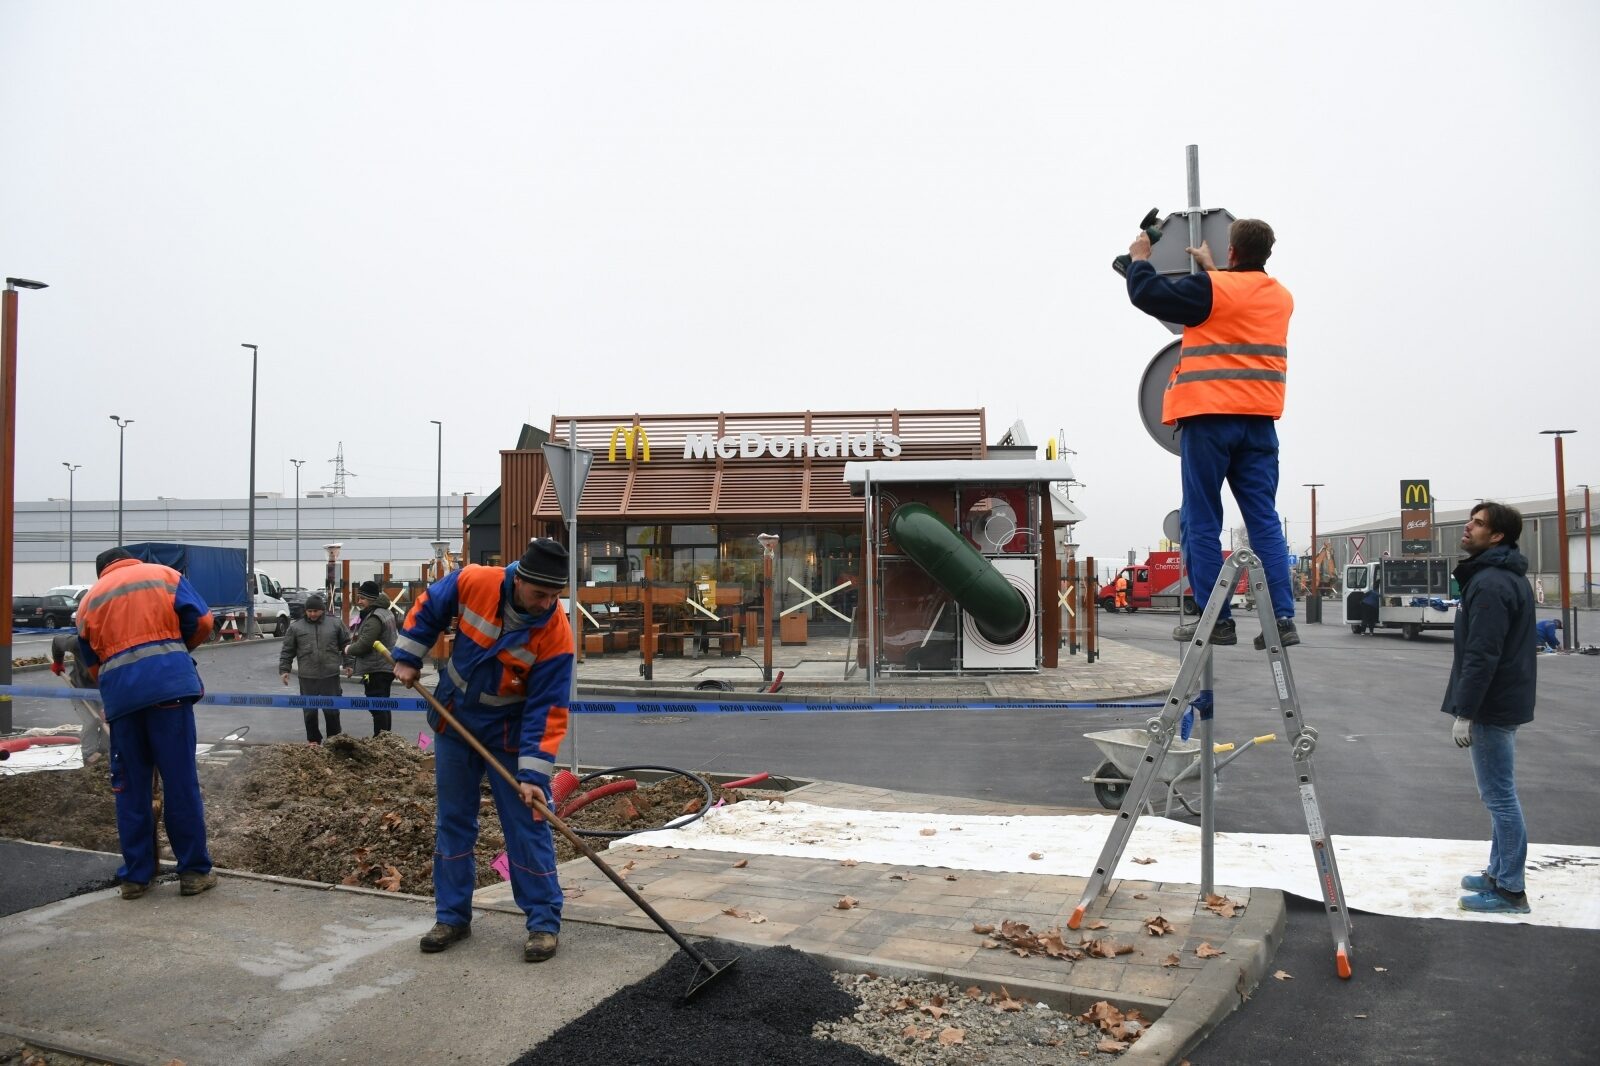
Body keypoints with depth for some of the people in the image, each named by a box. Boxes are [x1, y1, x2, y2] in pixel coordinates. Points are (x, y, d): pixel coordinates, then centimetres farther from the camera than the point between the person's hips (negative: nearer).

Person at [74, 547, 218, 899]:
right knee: (181, 781, 1)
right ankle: (194, 871, 6)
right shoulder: (164, 574, 16)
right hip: (169, 681, -2)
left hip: (118, 693, 3)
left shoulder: (89, 599, 23)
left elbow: (91, 663, 21)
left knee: (130, 786, 11)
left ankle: (135, 876, 16)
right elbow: (201, 621, 5)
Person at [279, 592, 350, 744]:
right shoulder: (296, 627, 3)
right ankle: (313, 739, 22)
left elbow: (346, 645, 9)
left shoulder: (335, 624, 3)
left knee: (331, 709, 4)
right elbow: (287, 651, 7)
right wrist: (284, 669, 2)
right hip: (307, 677, 1)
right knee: (309, 711, 7)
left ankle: (334, 738, 19)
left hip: (330, 676, -1)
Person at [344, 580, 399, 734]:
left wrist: (349, 649, -2)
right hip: (386, 668, 11)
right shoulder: (385, 612, 17)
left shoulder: (374, 618, -17)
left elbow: (363, 645, -22)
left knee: (377, 708, -9)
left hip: (375, 671, -11)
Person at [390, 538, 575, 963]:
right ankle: (452, 916, 25)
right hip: (453, 720, 3)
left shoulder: (556, 635, -27)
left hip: (510, 732, -3)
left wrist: (532, 774, -28)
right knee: (452, 821, 12)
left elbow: (547, 710, -24)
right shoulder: (473, 583, -22)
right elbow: (428, 606, 0)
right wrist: (407, 657, 1)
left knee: (527, 826, -2)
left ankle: (544, 921, 10)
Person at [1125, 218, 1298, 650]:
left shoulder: (1211, 289, -7)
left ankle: (1217, 619, 0)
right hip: (1259, 423, 5)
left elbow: (1147, 294, -4)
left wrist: (1140, 259, 15)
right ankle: (1281, 618, -1)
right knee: (1265, 521, 4)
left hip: (1210, 420, -5)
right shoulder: (1281, 298, 14)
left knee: (1201, 523, 1)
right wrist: (1212, 270, 44)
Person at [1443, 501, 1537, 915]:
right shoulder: (1510, 577, 14)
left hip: (1492, 707, -11)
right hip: (1506, 700, 11)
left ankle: (1509, 889, 3)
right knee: (1500, 794, 18)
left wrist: (1464, 712, -21)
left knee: (1500, 796, -4)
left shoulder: (1490, 583, -20)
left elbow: (1482, 656, -24)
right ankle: (1499, 872, 28)